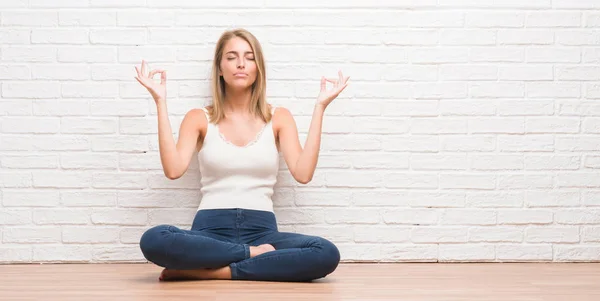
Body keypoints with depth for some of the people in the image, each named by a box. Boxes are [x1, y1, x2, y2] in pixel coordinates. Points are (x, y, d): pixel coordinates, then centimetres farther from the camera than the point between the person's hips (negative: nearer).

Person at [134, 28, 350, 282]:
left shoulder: (278, 117, 10)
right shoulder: (199, 118, 9)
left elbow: (303, 173, -5)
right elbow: (173, 170, -9)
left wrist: (319, 107, -3)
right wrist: (160, 102, -6)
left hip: (261, 230, 1)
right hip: (210, 230, -1)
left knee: (327, 254, -31)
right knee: (153, 240, -35)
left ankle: (209, 272, -22)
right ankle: (252, 254, -16)